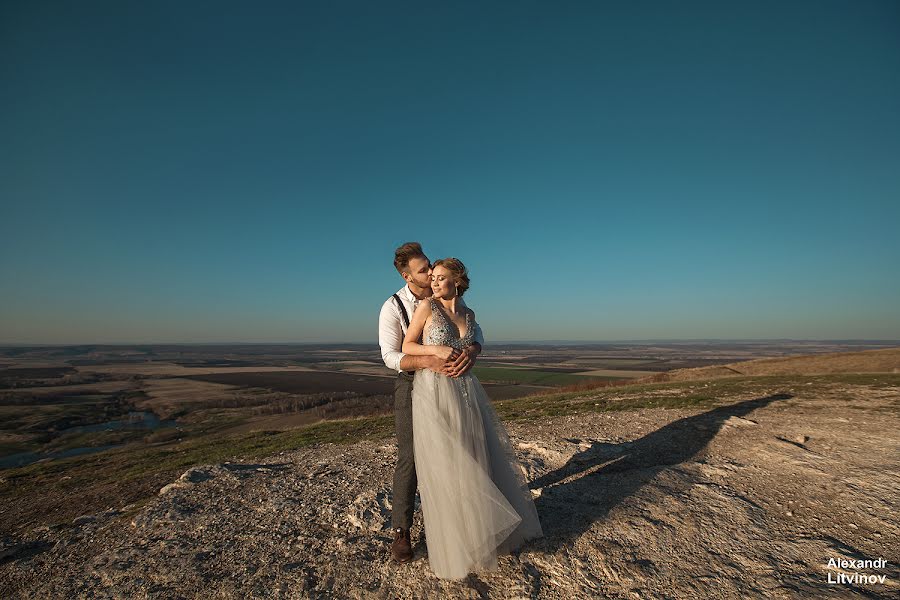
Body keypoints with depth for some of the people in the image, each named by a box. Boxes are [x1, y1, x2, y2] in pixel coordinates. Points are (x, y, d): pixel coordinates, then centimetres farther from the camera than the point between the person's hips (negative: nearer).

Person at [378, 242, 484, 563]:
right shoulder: (392, 307, -18)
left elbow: (475, 331, -9)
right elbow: (390, 356, -21)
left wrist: (471, 351, -34)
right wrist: (428, 361, -39)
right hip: (412, 383, -4)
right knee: (409, 457, 0)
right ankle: (401, 530, 20)